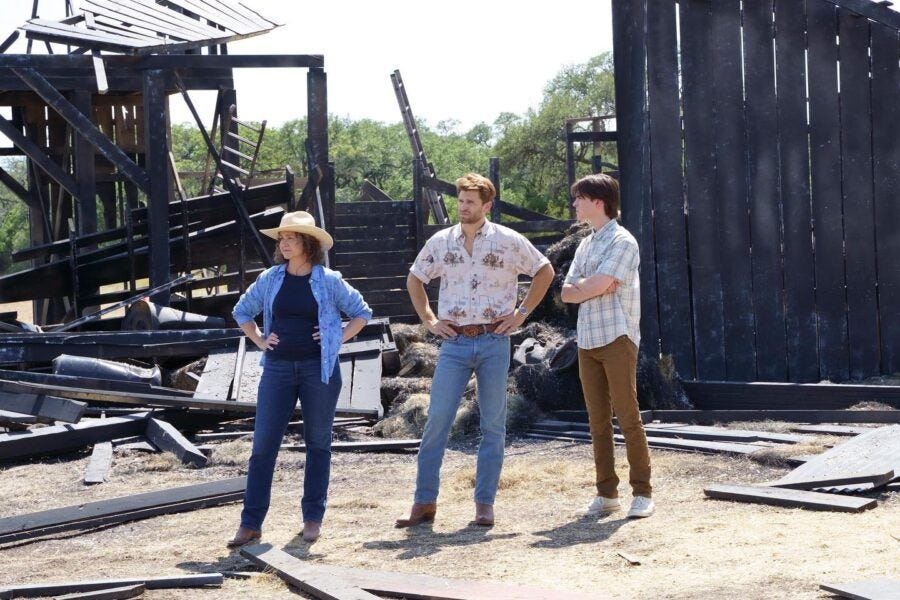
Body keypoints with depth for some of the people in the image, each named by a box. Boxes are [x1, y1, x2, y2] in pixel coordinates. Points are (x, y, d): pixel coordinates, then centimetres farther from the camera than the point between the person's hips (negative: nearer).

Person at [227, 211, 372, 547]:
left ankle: (313, 519, 15)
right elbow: (242, 312, 20)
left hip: (319, 369, -2)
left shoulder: (328, 281, 0)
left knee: (317, 443, 5)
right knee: (263, 445, -3)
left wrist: (338, 339, 0)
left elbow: (361, 313, 10)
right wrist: (260, 342, 8)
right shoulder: (270, 279, 6)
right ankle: (250, 524, -1)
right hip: (278, 368, 2)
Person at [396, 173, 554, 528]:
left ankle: (485, 503, 9)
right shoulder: (440, 242, 7)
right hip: (454, 343, 1)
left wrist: (521, 313, 3)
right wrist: (428, 320, 10)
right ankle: (424, 502, 1)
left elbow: (544, 272, 10)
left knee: (493, 425, 2)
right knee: (436, 422, -4)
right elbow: (414, 280, 21)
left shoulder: (508, 241, 0)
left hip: (494, 342, -1)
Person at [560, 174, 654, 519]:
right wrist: (593, 287, -7)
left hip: (617, 338, -8)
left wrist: (582, 287, 2)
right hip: (587, 341, 8)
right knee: (598, 421, 7)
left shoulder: (622, 242, -7)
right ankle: (607, 492, 12)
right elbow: (567, 293, 10)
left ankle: (642, 493, -4)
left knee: (628, 418, -7)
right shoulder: (585, 245, 19)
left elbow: (595, 286, -17)